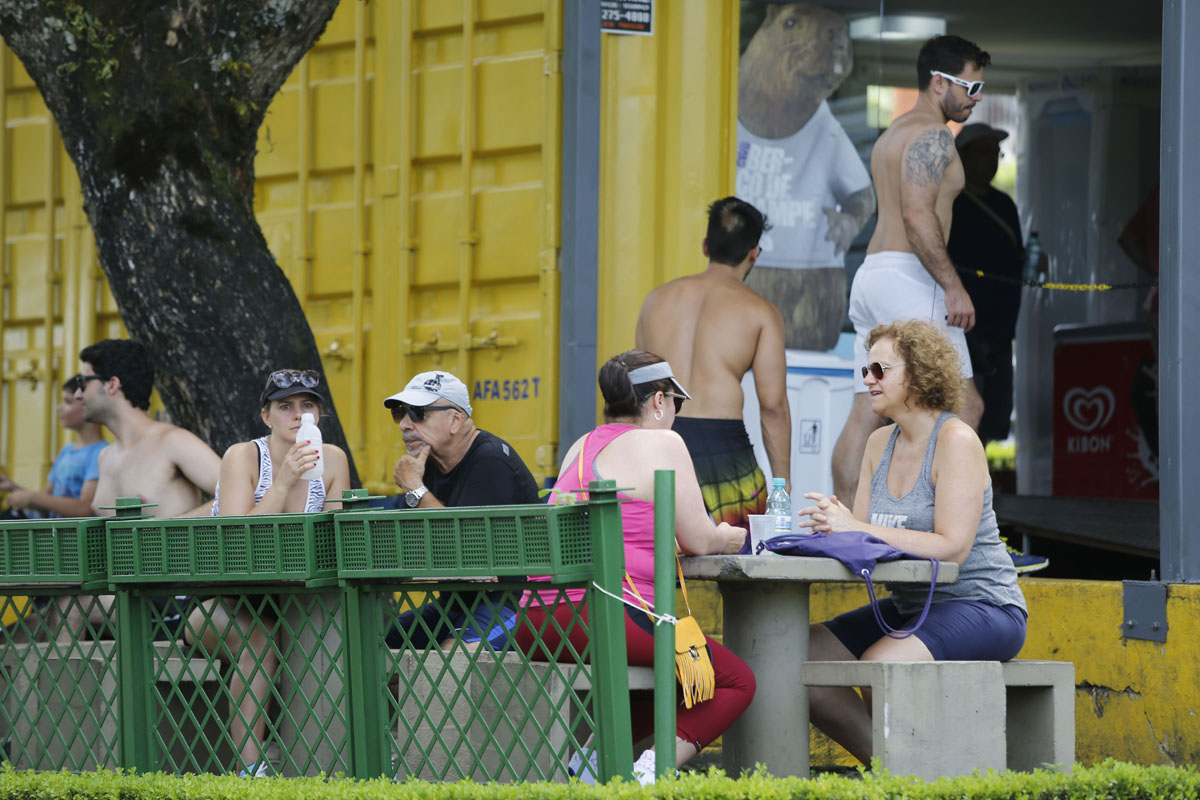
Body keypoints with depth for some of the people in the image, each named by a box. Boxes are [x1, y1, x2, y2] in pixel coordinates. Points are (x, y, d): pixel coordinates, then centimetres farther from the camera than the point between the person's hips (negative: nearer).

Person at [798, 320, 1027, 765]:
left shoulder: (956, 441, -13)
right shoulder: (881, 444, 10)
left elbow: (952, 547, -22)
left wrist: (857, 528, -27)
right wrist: (831, 526, -17)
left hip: (981, 607, -8)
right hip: (911, 607, 8)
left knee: (877, 666, -32)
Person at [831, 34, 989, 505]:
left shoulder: (892, 135, 23)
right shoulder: (931, 135, -10)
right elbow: (918, 216, -20)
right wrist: (953, 287, -21)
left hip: (872, 273, 10)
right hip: (908, 277, -10)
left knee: (867, 412, 6)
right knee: (963, 406, -10)